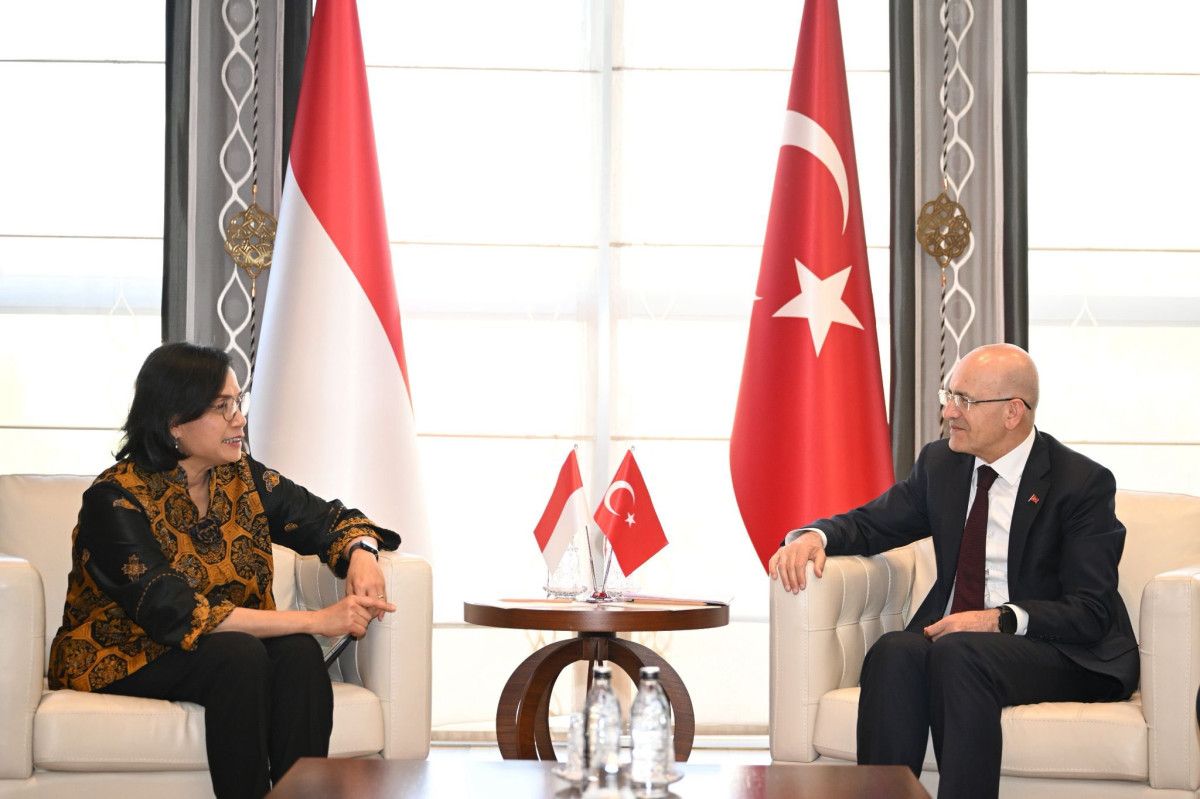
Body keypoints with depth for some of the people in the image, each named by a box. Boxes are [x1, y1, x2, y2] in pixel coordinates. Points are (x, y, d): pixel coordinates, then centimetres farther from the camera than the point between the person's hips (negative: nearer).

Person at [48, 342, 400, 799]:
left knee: (298, 651, -25)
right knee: (238, 653, -32)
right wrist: (316, 620, -32)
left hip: (233, 648, 5)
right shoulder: (115, 500, -20)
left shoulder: (242, 478, 0)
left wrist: (362, 556, -21)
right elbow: (176, 614, -29)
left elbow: (332, 520, 6)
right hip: (121, 659, -5)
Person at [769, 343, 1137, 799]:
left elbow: (1091, 612, -11)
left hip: (1058, 652, -4)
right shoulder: (941, 463, 10)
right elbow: (871, 524, 17)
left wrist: (1000, 620, -26)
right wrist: (814, 537, -6)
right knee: (895, 651, -30)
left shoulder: (1083, 483, -7)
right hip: (949, 637, 5)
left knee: (957, 653, -35)